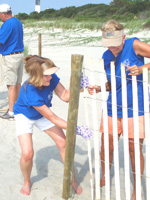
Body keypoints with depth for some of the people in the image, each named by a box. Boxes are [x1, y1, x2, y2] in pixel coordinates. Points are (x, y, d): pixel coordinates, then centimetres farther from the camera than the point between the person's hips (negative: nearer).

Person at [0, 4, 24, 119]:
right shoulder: (18, 22, 12)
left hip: (10, 57, -9)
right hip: (20, 55, 9)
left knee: (11, 85, -5)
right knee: (17, 83, 14)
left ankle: (11, 112, -2)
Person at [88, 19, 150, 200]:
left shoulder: (134, 46, -12)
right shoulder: (106, 57, 4)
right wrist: (99, 89, -3)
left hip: (135, 109, -5)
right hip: (112, 108, 5)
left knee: (135, 149, 5)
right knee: (106, 145, 12)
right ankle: (104, 178, 39)